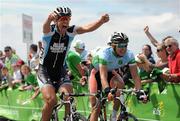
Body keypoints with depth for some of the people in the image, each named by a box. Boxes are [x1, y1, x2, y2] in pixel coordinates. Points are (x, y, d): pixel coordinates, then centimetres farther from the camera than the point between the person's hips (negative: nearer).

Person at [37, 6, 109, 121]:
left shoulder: (71, 32, -11)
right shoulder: (49, 31, -19)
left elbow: (87, 28, -26)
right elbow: (46, 26, -42)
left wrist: (101, 21, -46)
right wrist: (49, 18, -67)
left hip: (60, 71, 3)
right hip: (45, 71, -3)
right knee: (51, 100, -21)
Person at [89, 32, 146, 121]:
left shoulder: (129, 55, -24)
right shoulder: (105, 53, -36)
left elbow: (135, 75, -26)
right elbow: (103, 76, -45)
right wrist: (108, 92, -60)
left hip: (110, 72, 3)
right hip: (97, 73, -3)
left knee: (120, 84, -31)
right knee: (96, 105, -11)